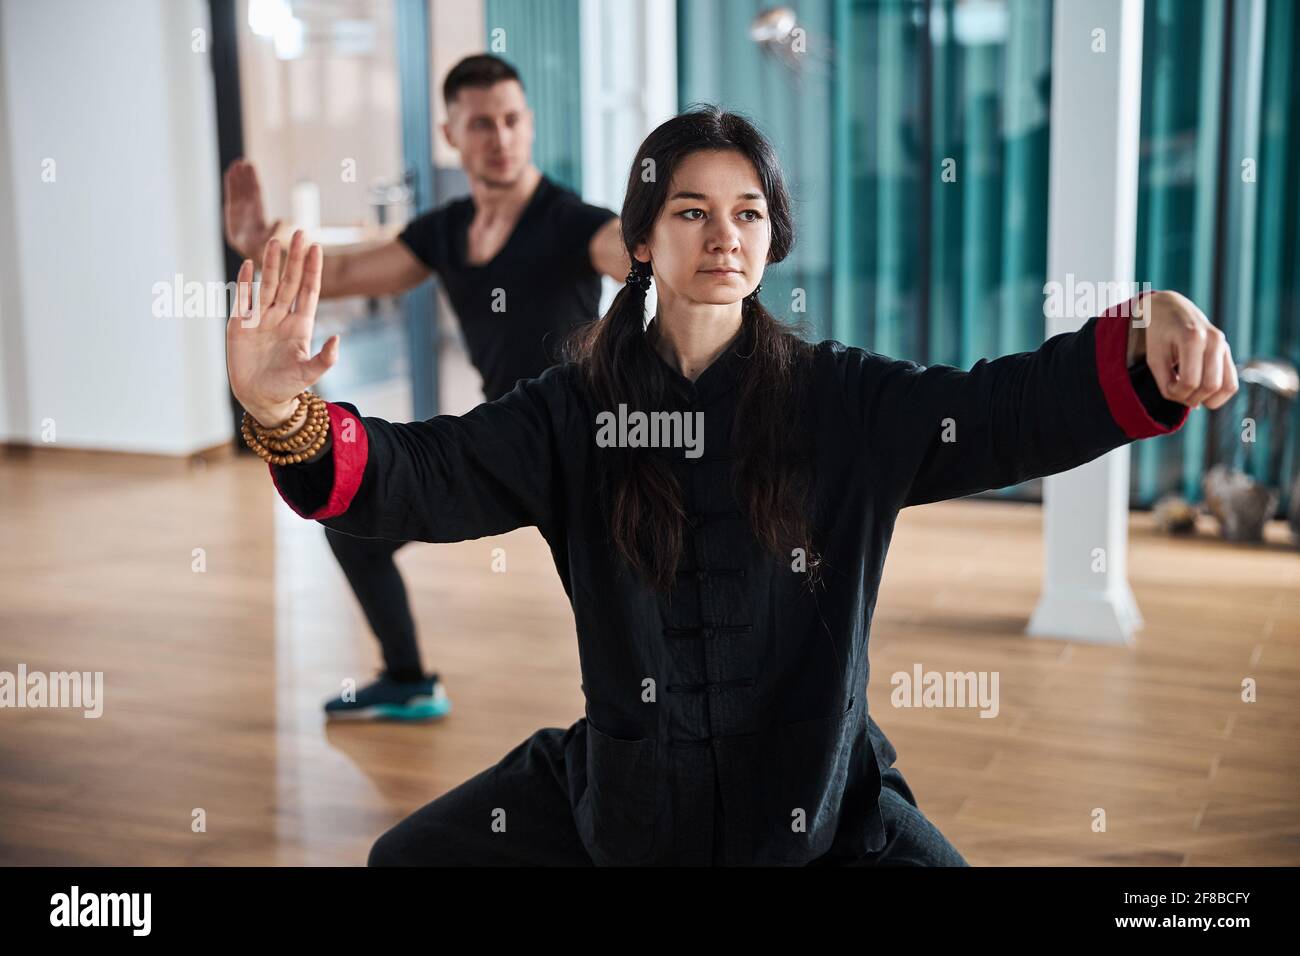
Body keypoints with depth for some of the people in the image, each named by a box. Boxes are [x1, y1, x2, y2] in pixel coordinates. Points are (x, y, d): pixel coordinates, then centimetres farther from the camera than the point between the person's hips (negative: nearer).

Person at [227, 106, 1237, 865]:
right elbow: (424, 473, -15)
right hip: (625, 783, 1)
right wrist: (288, 414, -36)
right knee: (409, 856, 3)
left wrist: (1143, 341, -38)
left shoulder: (847, 400, -7)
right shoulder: (578, 407, -5)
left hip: (821, 790, -1)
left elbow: (1009, 409, -18)